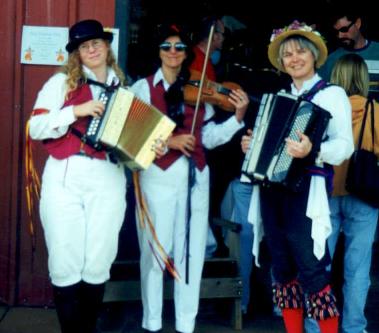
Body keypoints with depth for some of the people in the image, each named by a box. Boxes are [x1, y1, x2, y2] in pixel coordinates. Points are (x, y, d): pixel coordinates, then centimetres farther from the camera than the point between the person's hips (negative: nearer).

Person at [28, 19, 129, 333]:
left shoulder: (124, 88, 16)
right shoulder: (62, 82, 6)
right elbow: (35, 128, -3)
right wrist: (76, 110, -14)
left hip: (108, 181, 2)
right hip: (65, 178, -2)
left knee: (98, 264, 2)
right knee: (65, 263, -1)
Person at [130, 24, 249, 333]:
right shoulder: (144, 87, 4)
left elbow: (209, 137, 7)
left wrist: (238, 116, -4)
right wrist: (168, 141, -19)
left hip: (195, 177, 3)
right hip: (159, 177, -3)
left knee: (192, 252, 5)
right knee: (156, 250, 0)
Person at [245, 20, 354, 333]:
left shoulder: (332, 94, -1)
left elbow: (345, 145, -14)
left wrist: (312, 151, -31)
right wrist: (252, 145, 6)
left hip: (305, 191, -6)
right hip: (272, 191, 7)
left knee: (312, 272, -9)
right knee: (283, 270, 11)